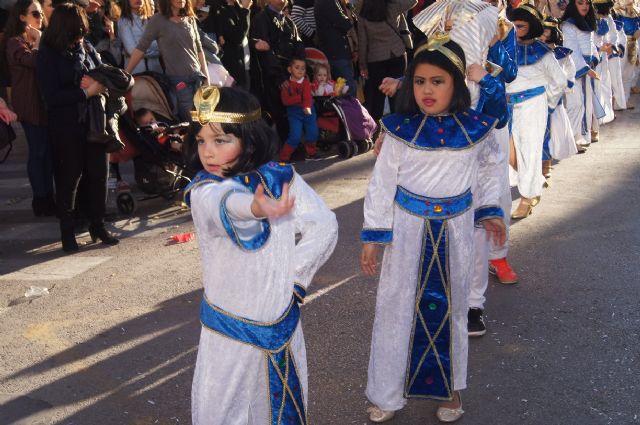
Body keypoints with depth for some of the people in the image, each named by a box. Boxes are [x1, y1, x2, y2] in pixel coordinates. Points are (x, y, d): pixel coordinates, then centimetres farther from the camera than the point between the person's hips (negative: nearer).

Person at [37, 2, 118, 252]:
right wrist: (86, 91, -17)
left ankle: (98, 226, 22)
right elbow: (51, 96, -14)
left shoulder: (86, 48, 5)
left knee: (98, 175, 7)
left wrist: (96, 82, -8)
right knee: (68, 179, 4)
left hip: (93, 122, 4)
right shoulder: (48, 55, -9)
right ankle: (67, 232, 16)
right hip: (66, 127, -4)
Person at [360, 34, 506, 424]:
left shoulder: (475, 129, -6)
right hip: (408, 229, -1)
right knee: (397, 307, 5)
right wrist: (372, 236, -6)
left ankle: (450, 388, 34)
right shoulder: (400, 130, -10)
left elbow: (487, 170, 12)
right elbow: (382, 183, -6)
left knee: (451, 307, 15)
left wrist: (490, 211, 11)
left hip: (455, 230, 1)